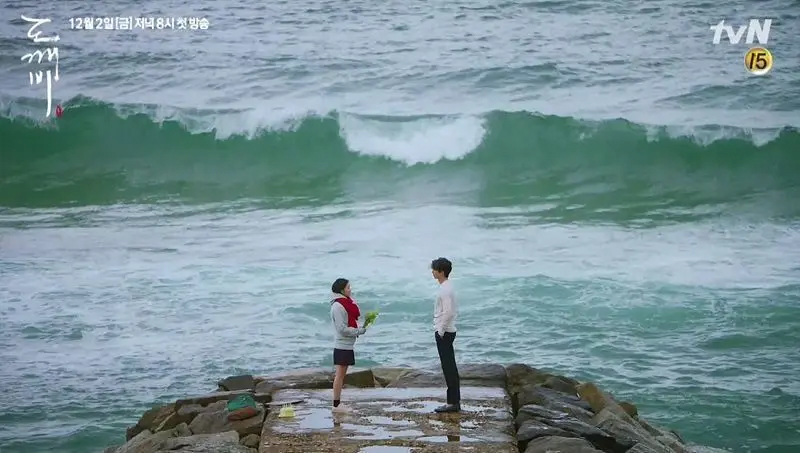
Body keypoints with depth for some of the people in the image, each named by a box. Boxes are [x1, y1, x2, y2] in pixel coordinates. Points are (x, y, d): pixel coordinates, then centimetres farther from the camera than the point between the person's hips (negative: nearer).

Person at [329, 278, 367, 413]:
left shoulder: (345, 303, 14)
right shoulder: (338, 306, -17)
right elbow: (342, 329, -20)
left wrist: (360, 328, 3)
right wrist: (359, 331, -14)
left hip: (347, 345, 10)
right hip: (342, 345, -10)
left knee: (341, 375, 12)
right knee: (340, 375, -6)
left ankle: (338, 403, 17)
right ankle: (336, 405, -2)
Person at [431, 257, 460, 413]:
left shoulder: (445, 290, -17)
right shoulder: (447, 287, 14)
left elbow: (448, 312, -24)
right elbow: (454, 310, 20)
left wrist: (441, 331, -18)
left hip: (444, 333, -10)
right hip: (447, 331, 10)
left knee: (449, 368, -7)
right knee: (450, 368, 11)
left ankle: (453, 403, -5)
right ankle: (455, 401, 15)